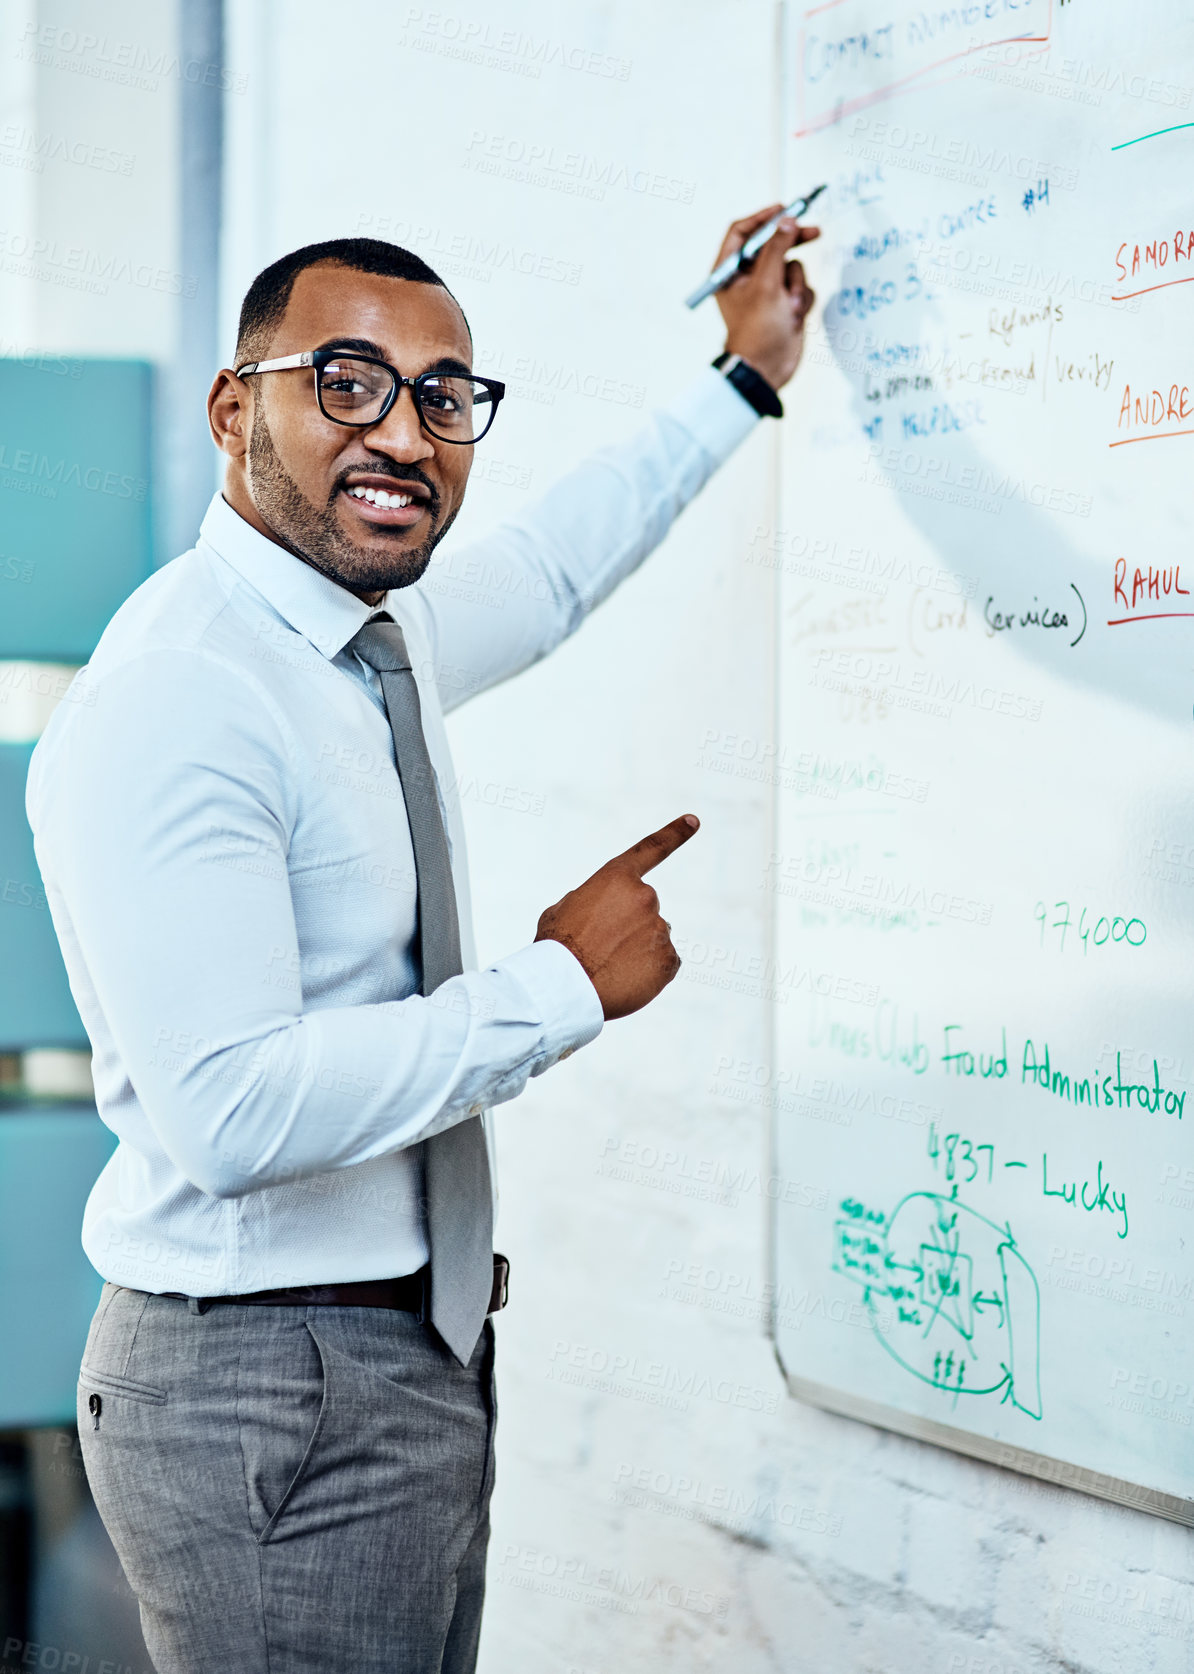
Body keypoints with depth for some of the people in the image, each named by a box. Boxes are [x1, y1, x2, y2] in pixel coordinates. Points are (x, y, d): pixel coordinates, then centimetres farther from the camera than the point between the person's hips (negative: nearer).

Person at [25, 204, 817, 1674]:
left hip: (415, 1351, 9)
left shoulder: (389, 636, 6)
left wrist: (743, 382, 35)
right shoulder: (171, 702, -22)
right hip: (272, 1392, -9)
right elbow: (231, 1112, -30)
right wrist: (563, 985, -20)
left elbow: (545, 573, 29)